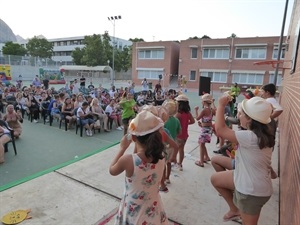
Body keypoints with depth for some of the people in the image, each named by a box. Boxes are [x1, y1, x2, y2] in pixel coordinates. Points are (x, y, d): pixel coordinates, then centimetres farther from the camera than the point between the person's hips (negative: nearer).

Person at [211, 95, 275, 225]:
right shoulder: (262, 134, -5)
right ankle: (234, 209, 31)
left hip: (252, 191, -9)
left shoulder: (250, 137, -33)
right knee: (215, 179, 17)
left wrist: (221, 105, -19)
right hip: (245, 179, 9)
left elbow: (220, 129, -27)